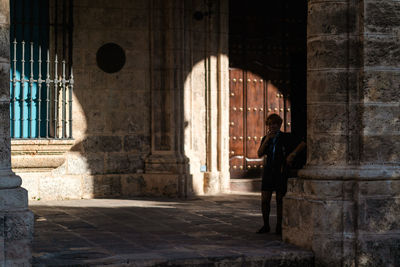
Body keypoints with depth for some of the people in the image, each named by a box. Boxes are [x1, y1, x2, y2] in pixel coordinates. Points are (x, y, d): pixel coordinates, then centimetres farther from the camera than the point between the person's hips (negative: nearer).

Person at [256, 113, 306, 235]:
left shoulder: (286, 137, -2)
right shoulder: (266, 139, 10)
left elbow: (302, 144, -8)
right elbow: (260, 154, -3)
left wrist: (292, 154, -17)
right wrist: (267, 139, -11)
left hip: (281, 173, -3)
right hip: (268, 172, 4)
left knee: (280, 200, 1)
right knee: (265, 200, 0)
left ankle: (279, 227, 11)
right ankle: (266, 226, 12)